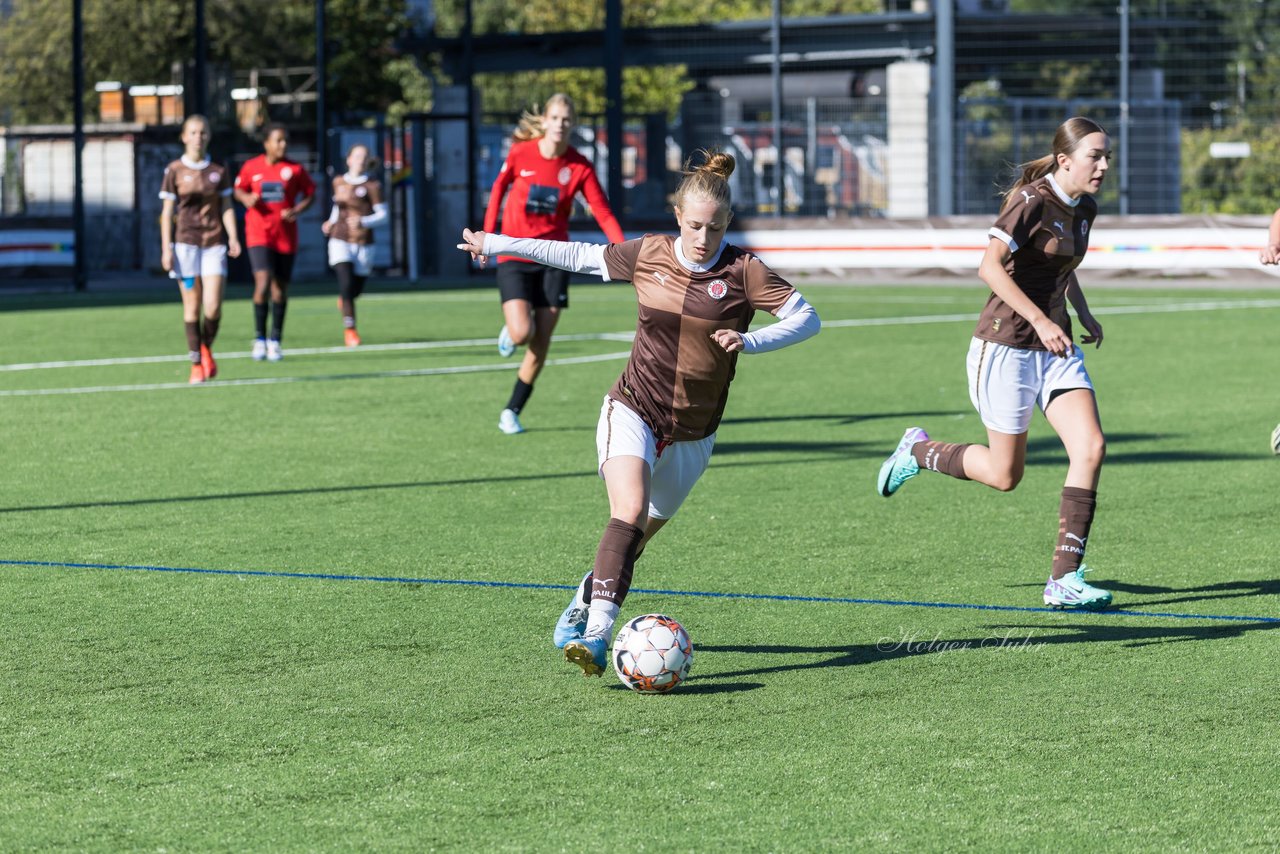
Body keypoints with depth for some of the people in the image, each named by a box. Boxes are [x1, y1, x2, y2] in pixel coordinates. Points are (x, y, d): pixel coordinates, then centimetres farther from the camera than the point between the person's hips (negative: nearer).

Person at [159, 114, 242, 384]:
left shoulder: (218, 171, 8)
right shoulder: (174, 170, 2)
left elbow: (227, 207, 10)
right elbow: (167, 212, 3)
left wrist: (233, 237, -5)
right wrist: (166, 248, -3)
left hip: (214, 243, 1)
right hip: (185, 242, -1)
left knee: (213, 306, -8)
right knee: (192, 307, -1)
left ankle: (206, 348, 20)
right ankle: (196, 364, 8)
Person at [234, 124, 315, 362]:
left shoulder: (295, 169, 0)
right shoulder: (251, 167, 1)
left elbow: (310, 194, 8)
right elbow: (239, 189, 15)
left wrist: (297, 210, -10)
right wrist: (247, 199, -7)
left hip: (286, 236, 2)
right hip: (259, 233, -1)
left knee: (280, 288, 7)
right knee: (263, 281, -17)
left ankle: (275, 340, 22)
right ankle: (259, 338, -4)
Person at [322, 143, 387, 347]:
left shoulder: (372, 186, -5)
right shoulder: (339, 182, 7)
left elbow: (382, 215, -8)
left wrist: (363, 222, -24)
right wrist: (331, 222, 10)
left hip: (363, 244, -1)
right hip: (340, 240, 1)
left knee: (355, 289, 8)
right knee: (346, 282, -16)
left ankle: (344, 299, 47)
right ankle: (349, 329, -5)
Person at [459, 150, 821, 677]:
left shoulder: (742, 272, -8)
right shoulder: (648, 256, -2)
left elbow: (807, 318, -8)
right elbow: (580, 257, 12)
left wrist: (749, 341, -24)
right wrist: (497, 244, 16)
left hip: (692, 433, 1)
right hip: (633, 411, -1)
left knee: (641, 532, 11)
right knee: (630, 510, -25)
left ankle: (588, 599, 40)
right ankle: (597, 632, -31)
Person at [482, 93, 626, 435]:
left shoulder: (579, 167, -7)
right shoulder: (521, 153, -8)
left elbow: (603, 212, -10)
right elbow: (500, 186, 10)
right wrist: (488, 233, 6)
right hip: (514, 257, -1)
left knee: (541, 343, 0)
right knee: (522, 333, -18)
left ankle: (512, 411, 17)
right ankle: (509, 331, 21)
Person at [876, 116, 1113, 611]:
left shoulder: (1084, 210, 8)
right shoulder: (1033, 202, -17)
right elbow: (990, 268, -26)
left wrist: (1084, 315, 14)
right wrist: (1040, 321, -30)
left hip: (1055, 347, 7)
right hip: (1006, 344, -7)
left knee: (1091, 448, -12)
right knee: (1004, 475, 1)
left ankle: (1065, 579, -8)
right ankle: (917, 451, 30)